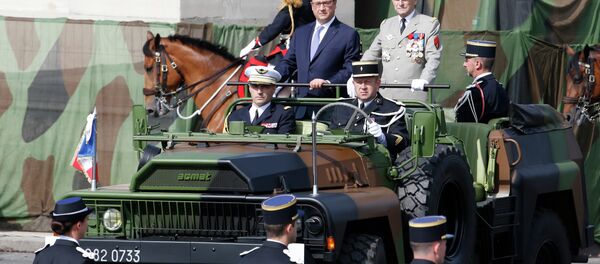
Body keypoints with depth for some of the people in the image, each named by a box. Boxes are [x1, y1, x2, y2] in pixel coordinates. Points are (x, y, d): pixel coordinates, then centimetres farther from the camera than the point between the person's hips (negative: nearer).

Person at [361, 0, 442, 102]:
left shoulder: (430, 24, 5)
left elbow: (433, 58, -5)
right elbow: (372, 55, 24)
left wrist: (424, 80, -22)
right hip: (386, 94, 4)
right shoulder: (386, 25, 20)